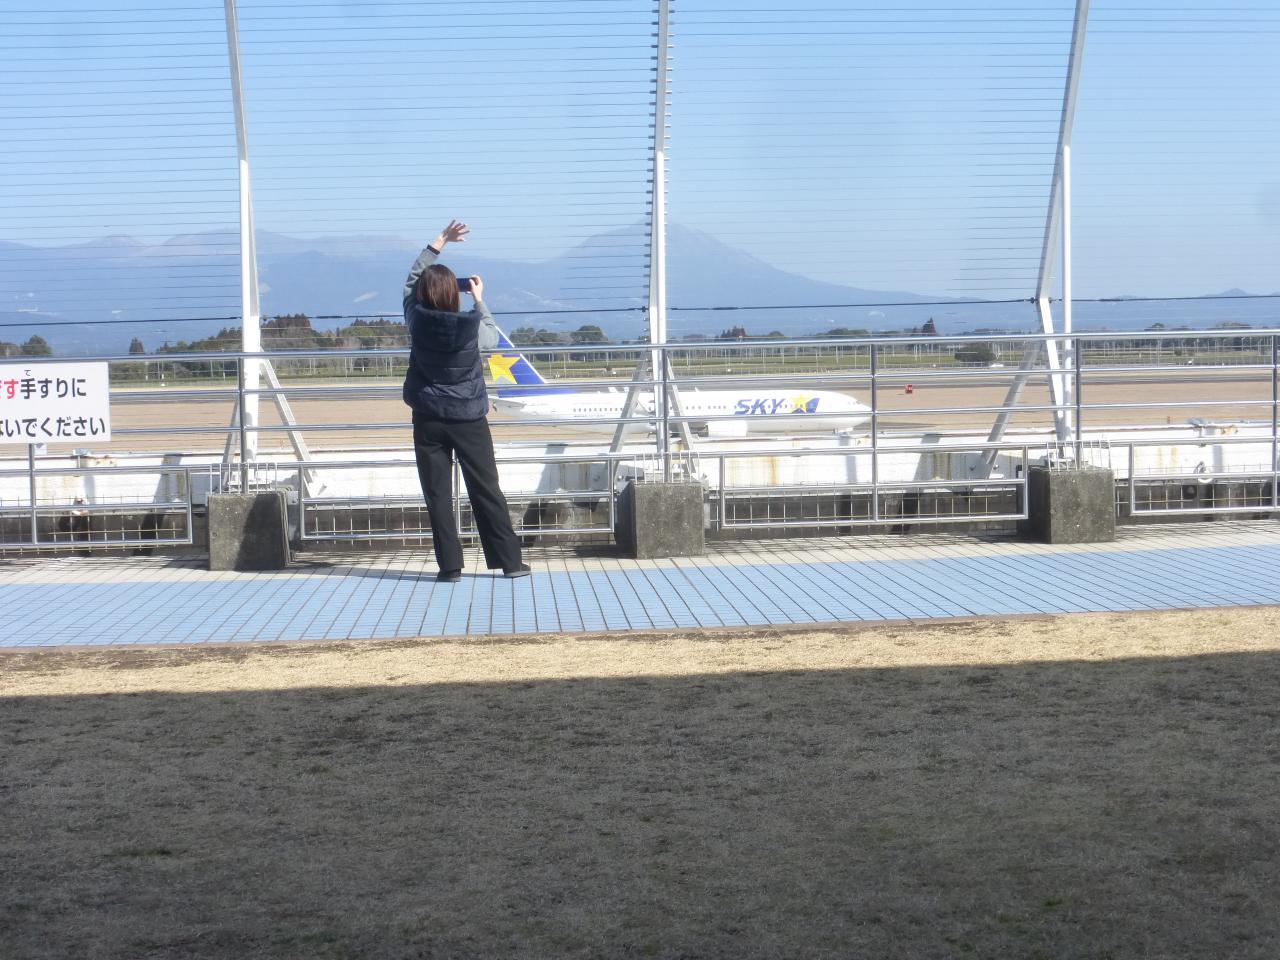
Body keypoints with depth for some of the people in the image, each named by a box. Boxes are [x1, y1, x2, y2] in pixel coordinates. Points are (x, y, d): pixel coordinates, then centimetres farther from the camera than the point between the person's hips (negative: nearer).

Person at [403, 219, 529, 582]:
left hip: (429, 420, 0)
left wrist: (437, 244, 15)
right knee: (486, 491, 7)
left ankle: (450, 565, 1)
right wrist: (480, 301, 20)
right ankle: (509, 560, 10)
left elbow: (410, 281, 10)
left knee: (438, 494, 4)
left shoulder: (417, 321, -7)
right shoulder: (470, 325, -11)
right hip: (469, 419, 0)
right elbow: (492, 338, 13)